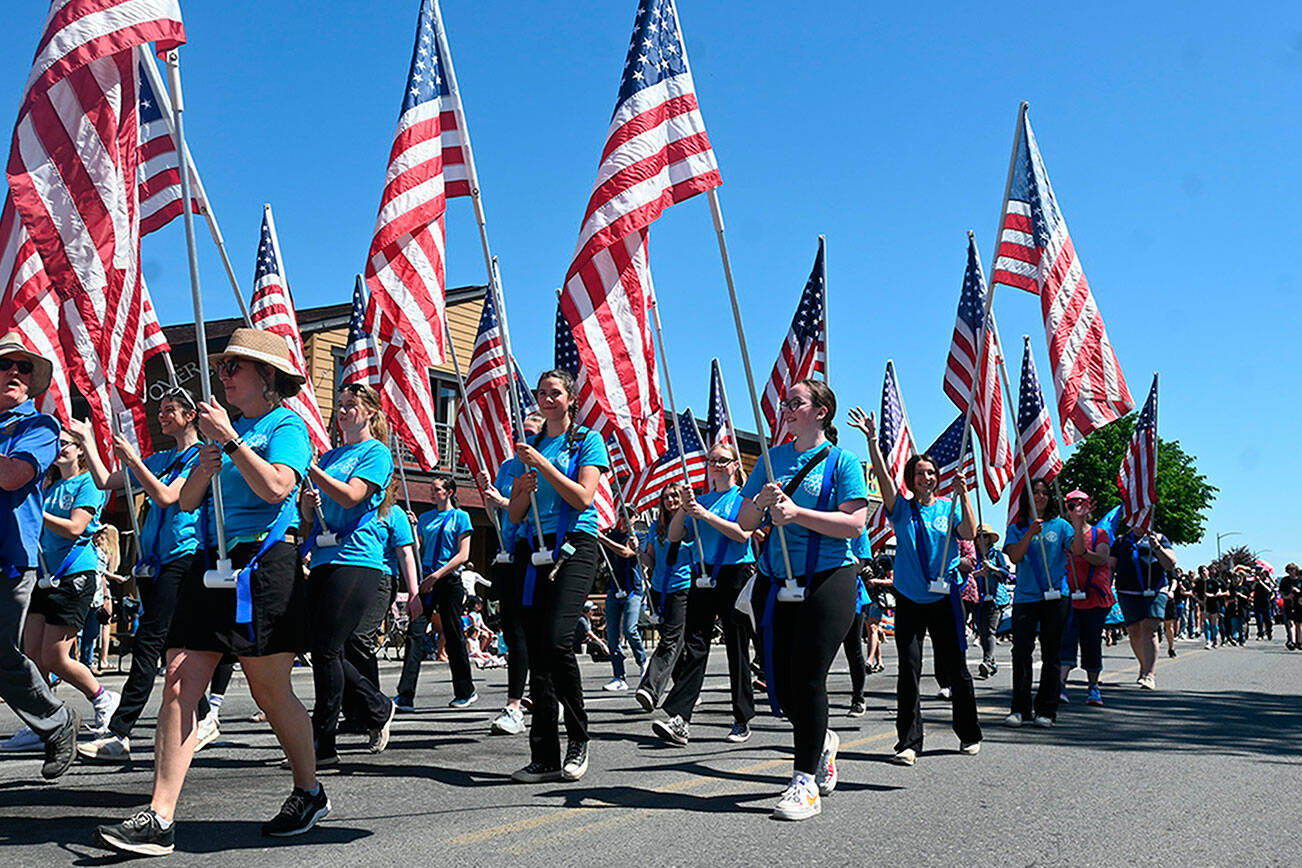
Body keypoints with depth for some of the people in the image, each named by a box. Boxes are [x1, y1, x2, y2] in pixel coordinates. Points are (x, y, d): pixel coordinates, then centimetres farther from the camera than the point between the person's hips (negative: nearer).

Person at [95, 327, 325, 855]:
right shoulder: (223, 425, 19)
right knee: (179, 687, -4)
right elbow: (187, 500, 15)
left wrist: (229, 439, -15)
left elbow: (276, 487, -19)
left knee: (271, 693, 0)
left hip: (264, 564, -6)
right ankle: (159, 821, -3)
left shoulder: (286, 425, -1)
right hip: (212, 565, 7)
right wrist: (207, 464, -4)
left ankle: (310, 794, 20)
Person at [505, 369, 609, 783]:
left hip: (574, 546, -5)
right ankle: (545, 758, 4)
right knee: (537, 649, 0)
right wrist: (524, 489, -4)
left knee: (557, 638, -22)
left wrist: (542, 464, -10)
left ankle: (578, 739, -3)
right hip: (533, 549, 5)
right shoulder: (529, 445, 19)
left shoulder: (588, 440, 6)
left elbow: (583, 498, -7)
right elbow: (515, 515, 17)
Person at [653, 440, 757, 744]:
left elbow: (743, 533, -14)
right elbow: (674, 537, 10)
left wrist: (706, 515, -16)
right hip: (704, 576, 4)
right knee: (695, 645, -6)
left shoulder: (744, 497, 2)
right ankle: (679, 718, -14)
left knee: (737, 648, 1)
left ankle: (742, 721, 11)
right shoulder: (701, 500, 15)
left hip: (736, 574, -4)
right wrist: (685, 508, -5)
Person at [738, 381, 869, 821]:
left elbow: (854, 523, -11)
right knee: (781, 681, 5)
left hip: (827, 580, -5)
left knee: (808, 677, -9)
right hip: (775, 581, 5)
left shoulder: (841, 461, 0)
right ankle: (822, 741, 34)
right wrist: (761, 502, -9)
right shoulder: (772, 458, 14)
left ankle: (805, 782, 1)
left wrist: (796, 513, -18)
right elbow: (745, 523, 13)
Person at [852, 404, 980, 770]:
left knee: (955, 667, 6)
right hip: (909, 599, 0)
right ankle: (908, 743, -1)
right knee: (909, 670, -4)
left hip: (944, 597, 0)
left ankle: (969, 735, 22)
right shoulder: (902, 509, 5)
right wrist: (871, 440, -22)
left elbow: (969, 534, -11)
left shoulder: (948, 508, 6)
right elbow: (883, 476, -9)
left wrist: (963, 495, -19)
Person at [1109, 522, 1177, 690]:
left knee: (1149, 628, -17)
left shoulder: (1159, 539, 12)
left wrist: (1157, 547, -12)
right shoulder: (1121, 540, 18)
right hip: (1128, 593, 2)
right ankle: (1144, 666, 26)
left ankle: (1150, 674, -20)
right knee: (1134, 632, 2)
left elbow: (1171, 565, 2)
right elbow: (1110, 566, 16)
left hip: (1155, 592, -2)